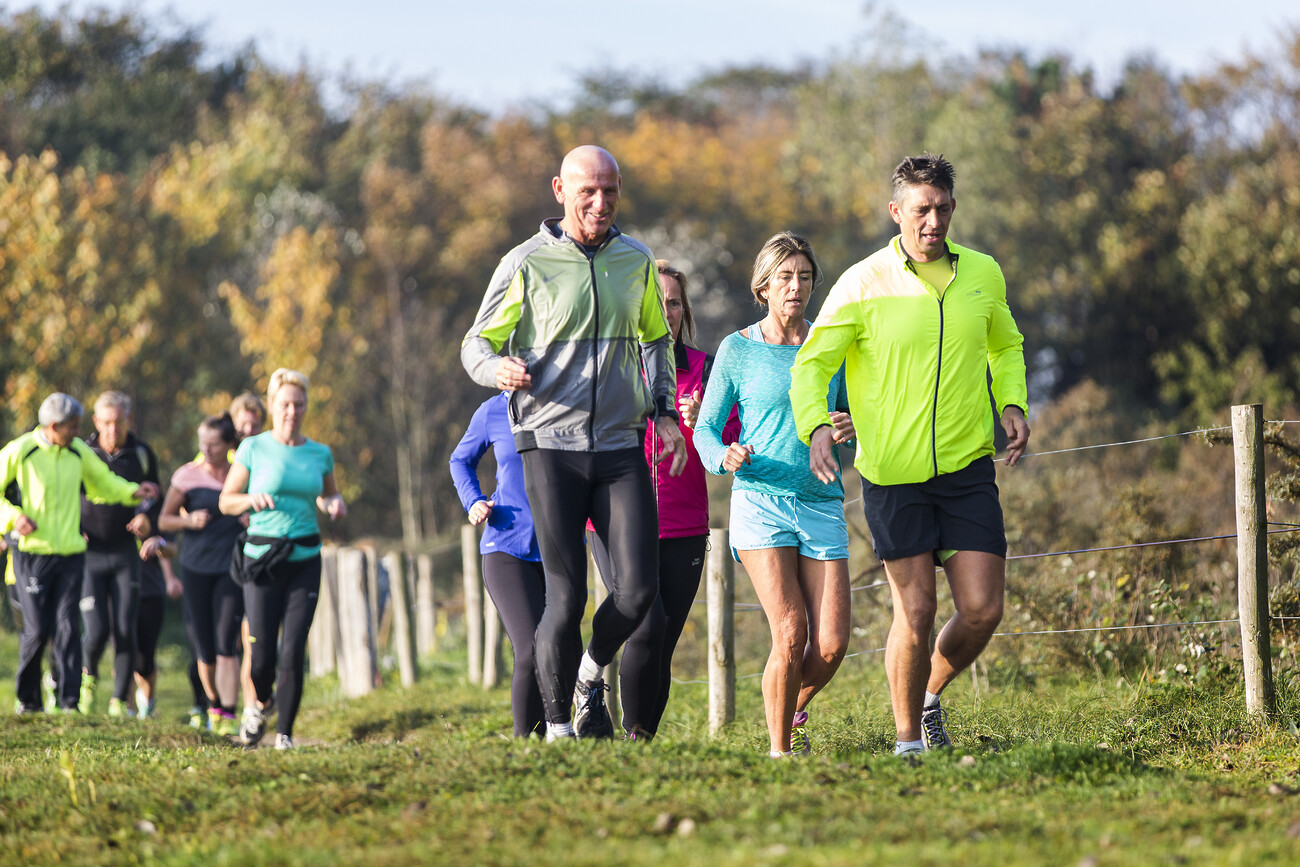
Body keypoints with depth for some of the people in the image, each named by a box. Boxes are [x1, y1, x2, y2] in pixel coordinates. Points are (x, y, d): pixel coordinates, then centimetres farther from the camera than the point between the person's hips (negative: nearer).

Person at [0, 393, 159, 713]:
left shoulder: (78, 452, 8)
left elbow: (103, 482, 22)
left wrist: (133, 491, 5)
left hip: (70, 554, 3)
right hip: (33, 552, -3)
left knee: (67, 626, -6)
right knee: (37, 629, -4)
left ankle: (69, 701, -6)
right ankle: (28, 699, 15)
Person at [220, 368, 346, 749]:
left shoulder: (320, 454, 7)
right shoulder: (253, 449, -1)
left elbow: (328, 496, 23)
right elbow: (226, 501, 4)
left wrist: (335, 504, -1)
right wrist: (252, 499, -17)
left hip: (306, 560, 2)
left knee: (293, 652, -7)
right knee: (263, 654, -3)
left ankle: (285, 734, 3)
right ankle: (257, 705, 30)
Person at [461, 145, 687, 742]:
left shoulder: (635, 260, 10)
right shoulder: (527, 264, -2)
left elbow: (655, 339, 26)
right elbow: (477, 344, 2)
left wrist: (664, 411, 15)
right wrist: (500, 369, -21)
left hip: (621, 446, 3)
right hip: (550, 446, -3)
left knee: (639, 588, -7)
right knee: (567, 598, -7)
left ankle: (592, 672, 22)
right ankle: (557, 727, 8)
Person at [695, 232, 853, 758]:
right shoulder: (738, 350, 4)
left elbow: (851, 420, 18)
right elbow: (705, 428, 7)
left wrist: (850, 431, -5)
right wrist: (725, 457, -15)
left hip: (822, 503, 3)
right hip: (761, 501, -3)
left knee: (832, 644, -6)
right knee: (791, 634, -16)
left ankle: (793, 709, 25)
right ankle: (779, 747, 0)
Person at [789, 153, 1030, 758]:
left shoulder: (983, 274, 6)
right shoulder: (863, 285, -6)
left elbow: (1006, 345, 24)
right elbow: (811, 363, -2)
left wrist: (1012, 404, 6)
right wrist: (816, 425, -21)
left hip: (968, 465, 3)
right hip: (893, 473, -3)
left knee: (982, 610, -3)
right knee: (915, 612, -6)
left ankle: (931, 694, 26)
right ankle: (908, 741, 11)